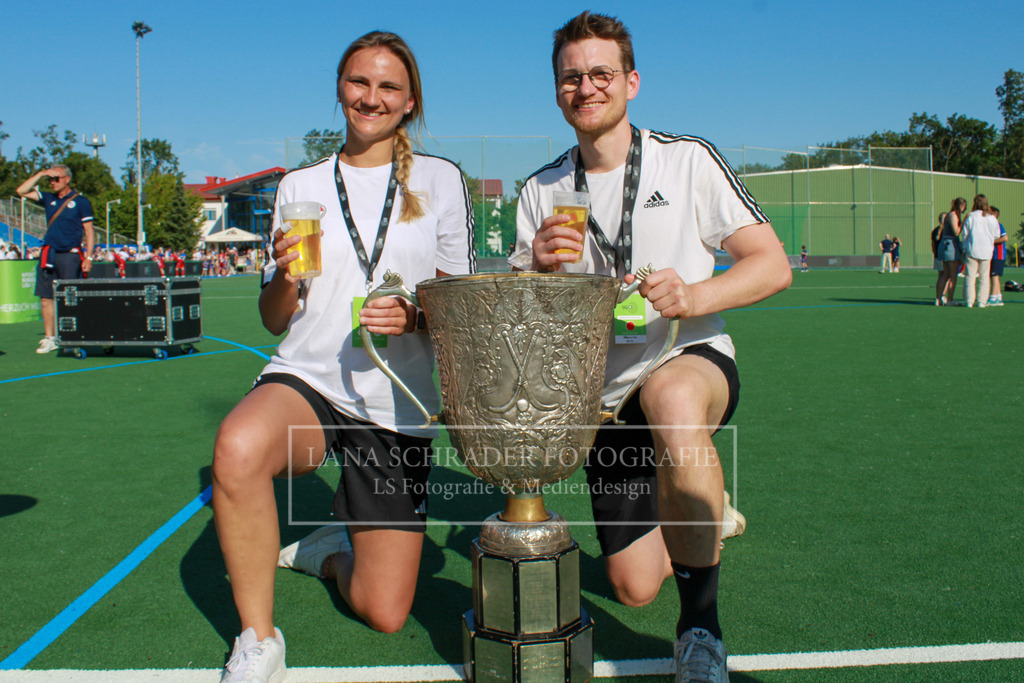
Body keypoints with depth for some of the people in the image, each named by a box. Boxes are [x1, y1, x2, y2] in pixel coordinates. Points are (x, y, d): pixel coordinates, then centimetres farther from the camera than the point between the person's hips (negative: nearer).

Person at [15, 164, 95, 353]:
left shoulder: (80, 202, 0)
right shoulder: (48, 199, 14)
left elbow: (89, 232, -1)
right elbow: (21, 191, 11)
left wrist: (88, 257, -8)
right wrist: (41, 174, 4)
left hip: (70, 255, -5)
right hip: (49, 254, 5)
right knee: (46, 298, 3)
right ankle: (49, 338, 9)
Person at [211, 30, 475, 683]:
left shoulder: (442, 179, 4)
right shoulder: (300, 186, 8)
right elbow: (274, 319, 10)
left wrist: (414, 316, -16)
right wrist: (286, 276, -13)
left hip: (396, 408, 0)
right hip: (306, 380, 1)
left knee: (385, 614, -1)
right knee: (239, 447, -38)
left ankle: (332, 549, 35)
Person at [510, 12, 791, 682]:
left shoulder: (688, 159, -4)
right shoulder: (541, 192, 4)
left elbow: (774, 265, -8)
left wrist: (695, 295, -27)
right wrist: (540, 267, -19)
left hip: (695, 358, -3)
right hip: (606, 395, 3)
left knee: (672, 399, -42)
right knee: (635, 588, 2)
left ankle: (701, 620, -21)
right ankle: (700, 515, 37)